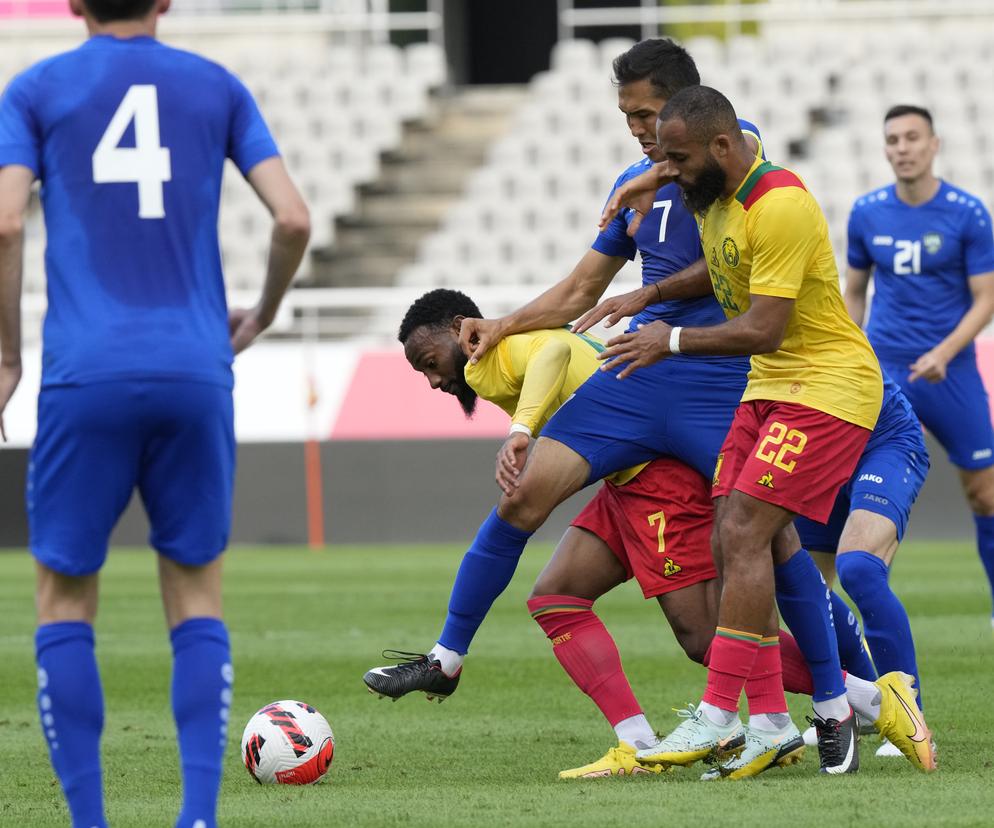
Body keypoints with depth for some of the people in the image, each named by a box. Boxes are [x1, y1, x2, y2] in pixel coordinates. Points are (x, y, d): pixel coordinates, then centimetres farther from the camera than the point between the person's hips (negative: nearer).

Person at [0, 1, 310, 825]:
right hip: (195, 377, 1)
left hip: (86, 379, -1)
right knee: (196, 596, 11)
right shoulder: (216, 87, 12)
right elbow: (293, 219, 3)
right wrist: (260, 318, 21)